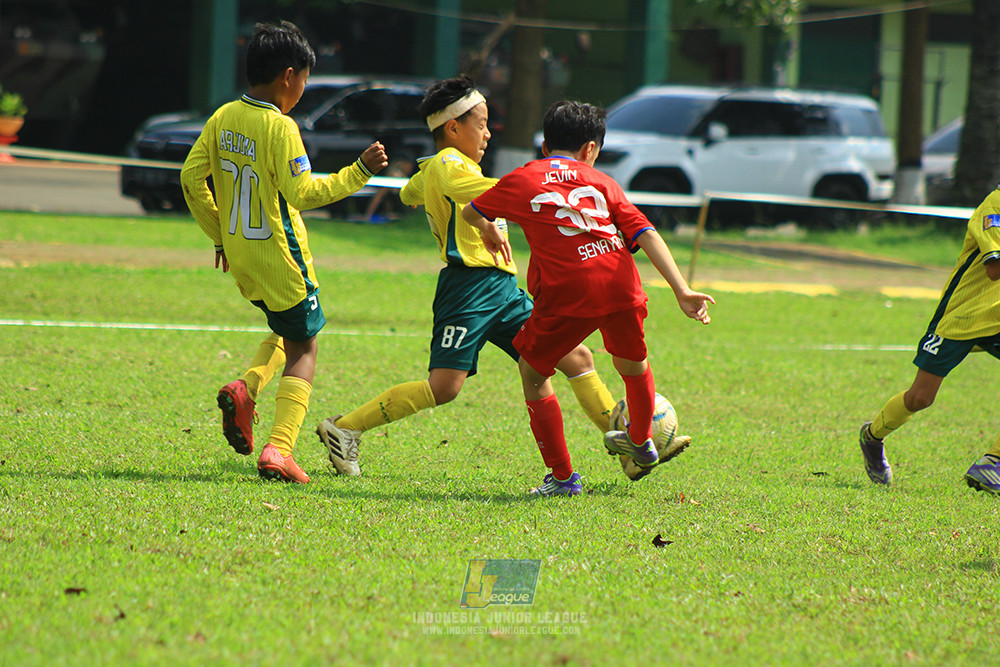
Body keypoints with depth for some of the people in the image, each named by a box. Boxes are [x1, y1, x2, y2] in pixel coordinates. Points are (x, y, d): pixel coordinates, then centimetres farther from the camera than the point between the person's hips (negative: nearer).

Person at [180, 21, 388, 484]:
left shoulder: (222, 119, 3)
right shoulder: (280, 128, -18)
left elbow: (191, 177, 7)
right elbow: (303, 193, -24)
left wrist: (218, 233, 16)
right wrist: (359, 172, -18)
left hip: (239, 254, 7)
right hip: (278, 255, -7)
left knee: (286, 331, 27)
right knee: (302, 351, 3)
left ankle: (246, 389, 2)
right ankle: (278, 450, -10)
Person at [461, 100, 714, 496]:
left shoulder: (521, 180, 16)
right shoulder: (601, 181, 19)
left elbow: (471, 212, 33)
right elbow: (646, 235, 8)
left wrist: (489, 230, 56)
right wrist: (681, 290, 3)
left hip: (567, 293, -3)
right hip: (621, 286, 3)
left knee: (533, 373, 17)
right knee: (631, 362, 29)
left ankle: (562, 477, 14)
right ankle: (641, 442, 53)